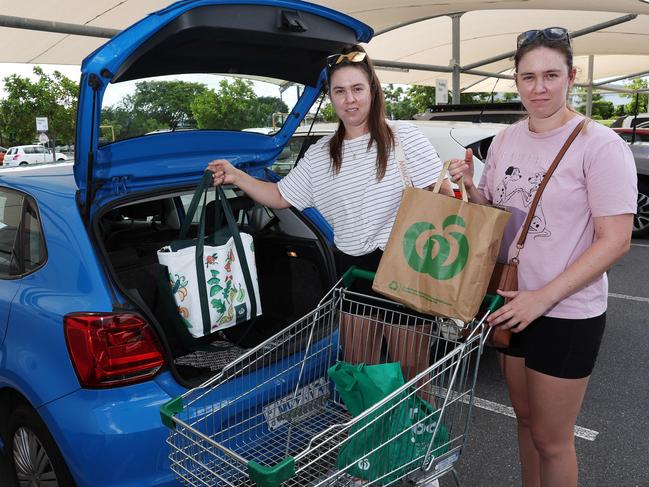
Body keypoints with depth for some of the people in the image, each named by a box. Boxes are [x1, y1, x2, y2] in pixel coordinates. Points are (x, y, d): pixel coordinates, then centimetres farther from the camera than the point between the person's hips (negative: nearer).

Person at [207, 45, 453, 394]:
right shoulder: (319, 155, 10)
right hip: (352, 270, 4)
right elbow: (280, 197, 14)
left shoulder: (403, 137, -3)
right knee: (357, 372, 14)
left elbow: (444, 196, -5)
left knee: (411, 372, 5)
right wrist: (236, 177, 4)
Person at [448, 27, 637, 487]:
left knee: (550, 439, 7)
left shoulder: (600, 146, -14)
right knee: (526, 420, 21)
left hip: (567, 315, -6)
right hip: (512, 303, 6)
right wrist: (470, 186, -7)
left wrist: (544, 297, -22)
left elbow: (615, 240, -17)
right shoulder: (506, 140, 6)